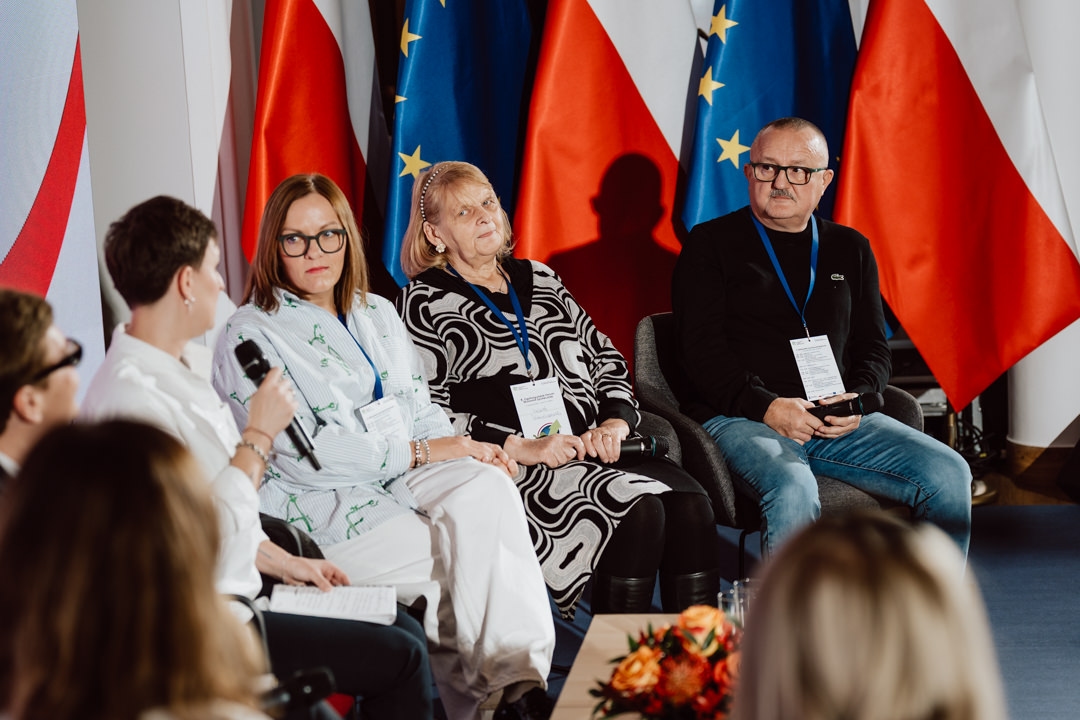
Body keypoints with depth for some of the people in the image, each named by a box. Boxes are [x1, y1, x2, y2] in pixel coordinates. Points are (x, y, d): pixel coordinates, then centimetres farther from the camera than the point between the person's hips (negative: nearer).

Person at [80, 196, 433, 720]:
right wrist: (259, 435, -19)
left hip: (236, 593, 10)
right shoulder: (129, 397, -24)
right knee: (398, 657, -11)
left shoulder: (188, 365, 9)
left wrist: (281, 561, 14)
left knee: (407, 629, 10)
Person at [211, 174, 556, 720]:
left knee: (485, 487, -26)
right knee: (466, 559, -26)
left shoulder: (377, 314, 19)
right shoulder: (250, 337, -5)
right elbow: (301, 455, -14)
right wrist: (417, 452, -14)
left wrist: (469, 450, -3)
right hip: (318, 510, -6)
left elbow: (420, 409, 21)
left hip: (405, 475, 6)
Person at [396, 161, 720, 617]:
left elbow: (605, 358, 24)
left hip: (594, 451, 6)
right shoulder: (424, 302, 6)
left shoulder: (538, 279, 24)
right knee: (637, 507, -31)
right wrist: (519, 447, -14)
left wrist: (615, 423, 2)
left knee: (689, 502, -24)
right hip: (515, 471, -6)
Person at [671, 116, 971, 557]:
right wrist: (765, 406, -17)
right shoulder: (711, 244, 5)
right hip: (737, 419, -5)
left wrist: (856, 400, -6)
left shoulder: (849, 249, 19)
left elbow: (873, 347, 18)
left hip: (838, 421, 5)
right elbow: (700, 348, -3)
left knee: (948, 474, -15)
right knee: (793, 489, -37)